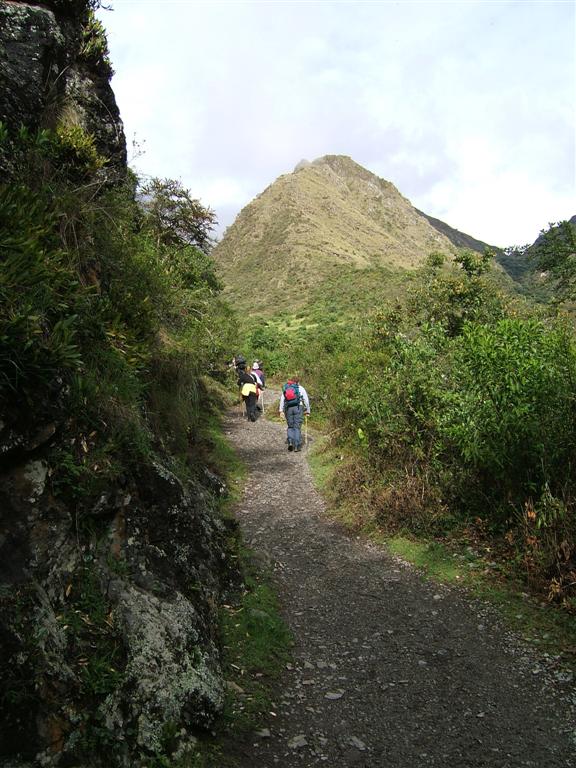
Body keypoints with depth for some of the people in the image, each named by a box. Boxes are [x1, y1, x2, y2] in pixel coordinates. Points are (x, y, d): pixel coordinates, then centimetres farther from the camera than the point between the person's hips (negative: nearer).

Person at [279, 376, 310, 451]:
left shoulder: (285, 388, 15)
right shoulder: (300, 388, 9)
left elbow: (282, 399, 4)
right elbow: (306, 400, 7)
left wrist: (281, 410, 0)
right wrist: (307, 411, 13)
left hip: (288, 408, 2)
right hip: (298, 408, -2)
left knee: (290, 427, 15)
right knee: (297, 427, 2)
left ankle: (290, 442, -4)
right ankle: (297, 446, -1)